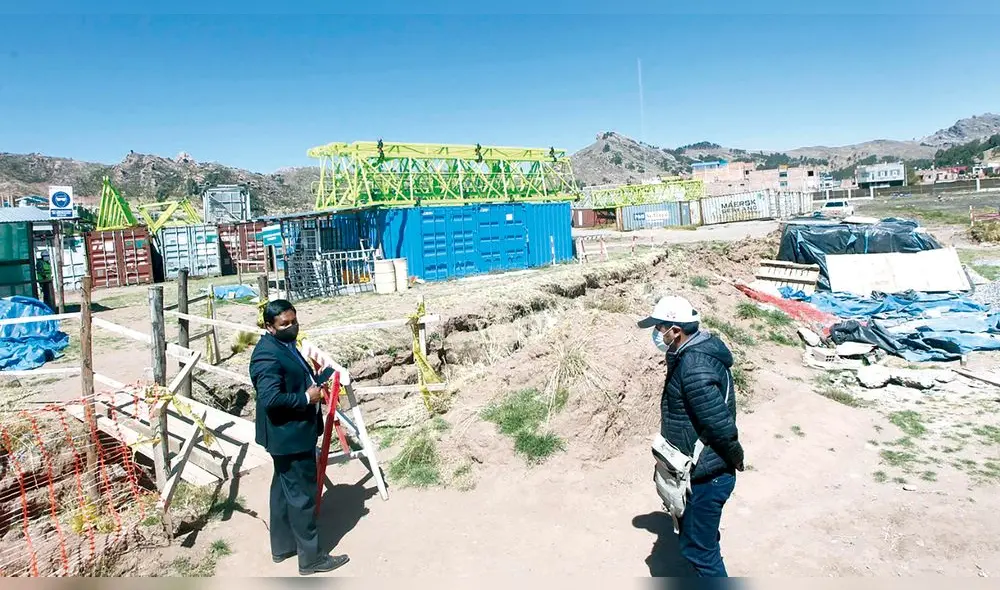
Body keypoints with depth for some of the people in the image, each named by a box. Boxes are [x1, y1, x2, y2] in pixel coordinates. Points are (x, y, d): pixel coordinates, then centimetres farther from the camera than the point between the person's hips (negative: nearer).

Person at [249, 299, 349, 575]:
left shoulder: (285, 345, 9)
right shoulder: (267, 355, -23)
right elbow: (270, 398, -31)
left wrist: (314, 381, 7)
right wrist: (306, 398, -21)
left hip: (293, 432, 11)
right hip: (289, 435, -11)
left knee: (284, 490, 21)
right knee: (302, 495, 0)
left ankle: (282, 546, 36)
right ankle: (310, 557, 13)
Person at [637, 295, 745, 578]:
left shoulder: (694, 368, -29)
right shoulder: (696, 351, 5)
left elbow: (721, 424, -27)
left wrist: (734, 459, -11)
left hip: (706, 475, -10)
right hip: (700, 470, 10)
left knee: (697, 546, 4)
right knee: (700, 537, 25)